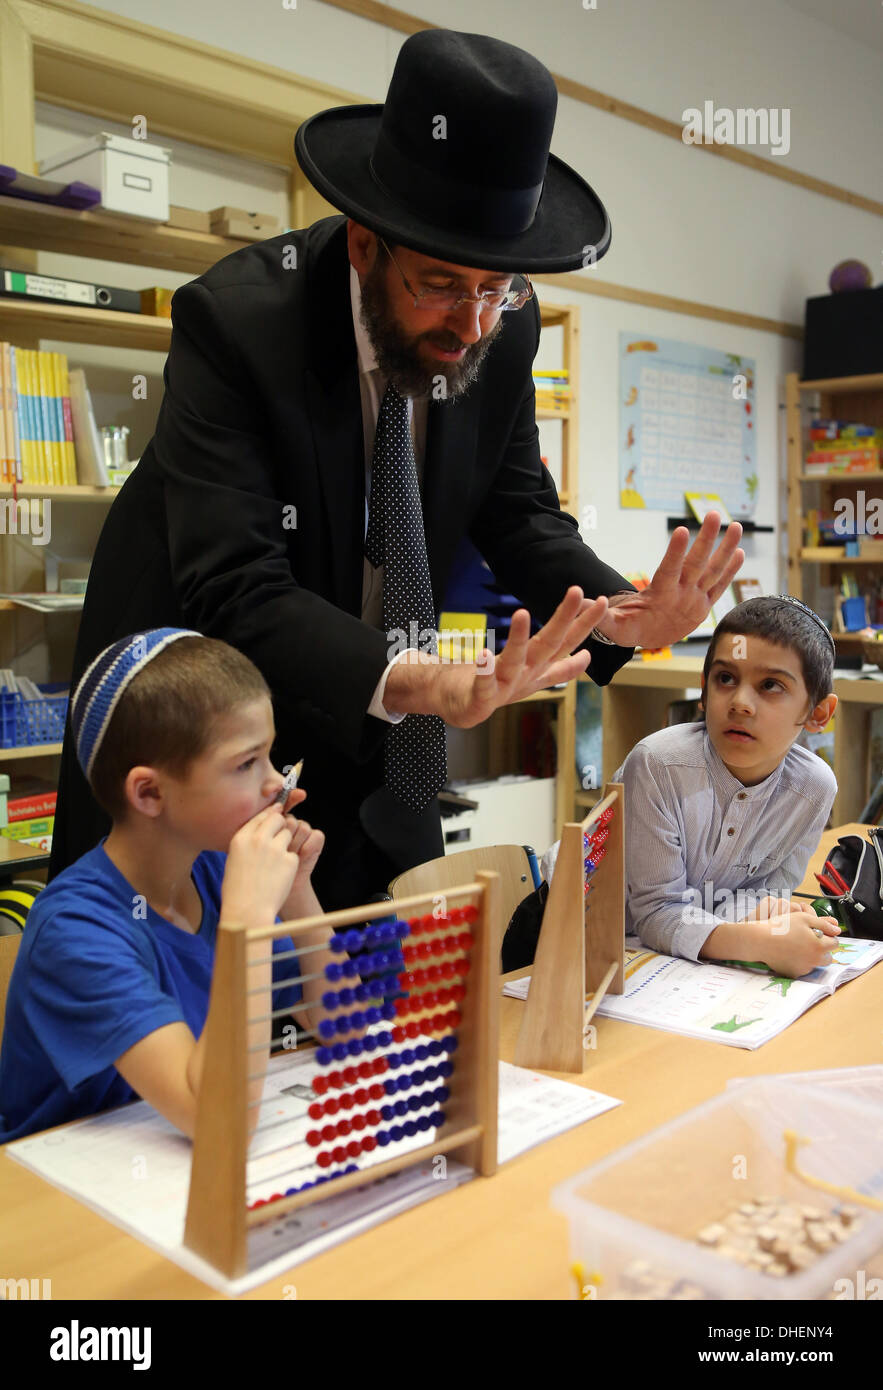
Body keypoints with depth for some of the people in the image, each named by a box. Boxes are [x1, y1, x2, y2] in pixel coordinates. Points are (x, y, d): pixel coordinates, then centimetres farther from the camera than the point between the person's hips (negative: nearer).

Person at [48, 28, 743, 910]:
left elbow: (517, 513, -1)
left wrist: (620, 615, -21)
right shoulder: (235, 319, -27)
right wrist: (414, 683, -50)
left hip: (365, 732, 5)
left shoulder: (503, 327, -10)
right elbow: (234, 591, -34)